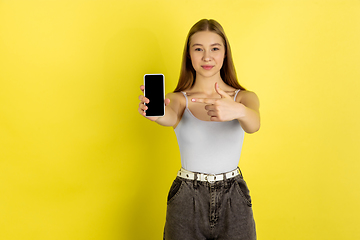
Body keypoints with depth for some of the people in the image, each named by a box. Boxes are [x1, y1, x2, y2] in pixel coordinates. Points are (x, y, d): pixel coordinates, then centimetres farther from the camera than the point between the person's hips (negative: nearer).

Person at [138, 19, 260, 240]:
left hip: (232, 200, 1)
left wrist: (238, 111, -44)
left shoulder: (244, 98, -1)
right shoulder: (179, 99, -1)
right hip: (186, 203, 0)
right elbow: (170, 117, -23)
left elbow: (254, 124, -22)